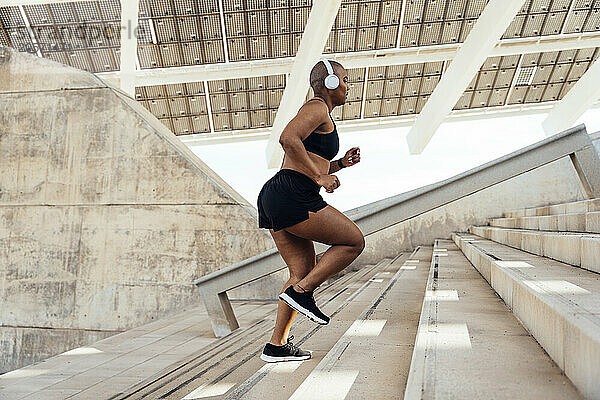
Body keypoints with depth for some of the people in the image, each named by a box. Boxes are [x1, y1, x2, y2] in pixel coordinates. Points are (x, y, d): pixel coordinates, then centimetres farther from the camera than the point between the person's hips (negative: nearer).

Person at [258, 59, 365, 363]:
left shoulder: (318, 115, 29)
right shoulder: (317, 108, -2)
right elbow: (288, 138, -21)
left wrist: (340, 163, 19)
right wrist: (320, 177, -18)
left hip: (274, 200, 10)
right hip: (292, 198, -10)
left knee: (304, 271, 12)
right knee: (354, 241, 0)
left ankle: (276, 346, 13)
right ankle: (300, 292, -3)